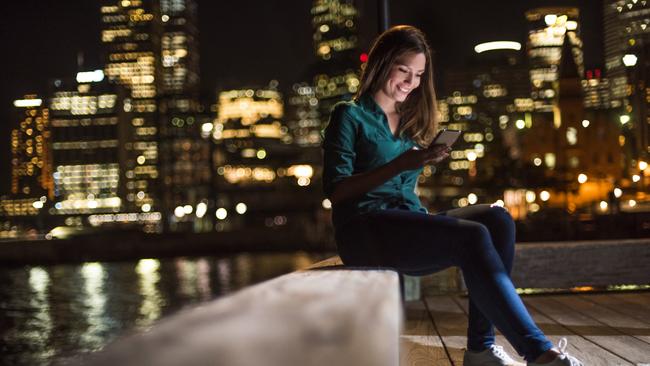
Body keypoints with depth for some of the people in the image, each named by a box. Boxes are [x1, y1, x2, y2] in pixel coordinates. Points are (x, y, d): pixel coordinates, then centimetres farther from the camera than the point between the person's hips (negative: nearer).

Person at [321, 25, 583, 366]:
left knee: (497, 219, -21)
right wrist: (400, 164, -17)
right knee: (473, 237, -30)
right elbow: (336, 190, -7)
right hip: (365, 228, -6)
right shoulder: (349, 115, 5)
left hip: (409, 219, 6)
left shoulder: (410, 121, 24)